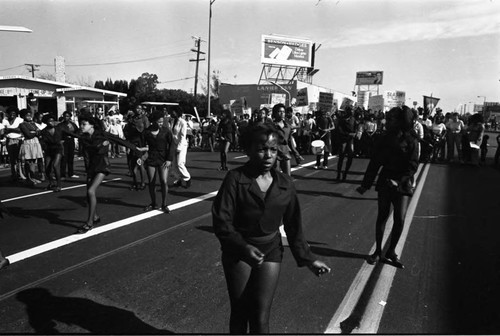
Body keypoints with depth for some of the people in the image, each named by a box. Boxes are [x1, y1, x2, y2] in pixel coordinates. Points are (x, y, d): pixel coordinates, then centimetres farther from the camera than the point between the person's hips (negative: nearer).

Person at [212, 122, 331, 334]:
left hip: (271, 252, 2)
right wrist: (244, 247, -30)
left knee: (260, 318, 0)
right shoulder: (235, 179, -12)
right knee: (239, 314, 11)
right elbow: (221, 221, -17)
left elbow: (293, 227, 6)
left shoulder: (285, 185, -1)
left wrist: (308, 259, 2)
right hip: (238, 252, -1)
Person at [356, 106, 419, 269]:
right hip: (385, 182, 2)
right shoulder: (384, 139, 2)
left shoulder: (411, 141, -5)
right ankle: (378, 251, 16)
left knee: (400, 219, -4)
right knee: (382, 216, 5)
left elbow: (413, 165, -9)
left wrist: (399, 181, -22)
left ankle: (391, 251, 14)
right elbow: (374, 163, 5)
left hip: (402, 184, -2)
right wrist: (365, 184, 4)